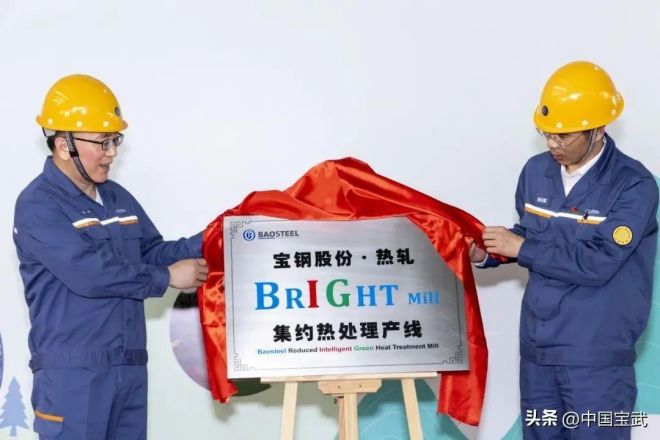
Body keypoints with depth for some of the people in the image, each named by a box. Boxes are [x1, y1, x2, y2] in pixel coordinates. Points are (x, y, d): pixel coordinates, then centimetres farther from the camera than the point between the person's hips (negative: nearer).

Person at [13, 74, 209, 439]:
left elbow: (151, 253, 17)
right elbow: (89, 273, -22)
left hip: (129, 366, 8)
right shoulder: (37, 205, -12)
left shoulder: (118, 198, 14)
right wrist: (167, 277, -14)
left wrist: (205, 243, 0)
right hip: (72, 372, -8)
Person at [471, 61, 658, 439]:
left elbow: (598, 263, -24)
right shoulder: (536, 171, 4)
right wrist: (486, 254, -4)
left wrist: (521, 248, -18)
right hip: (538, 344, 6)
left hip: (596, 355, -6)